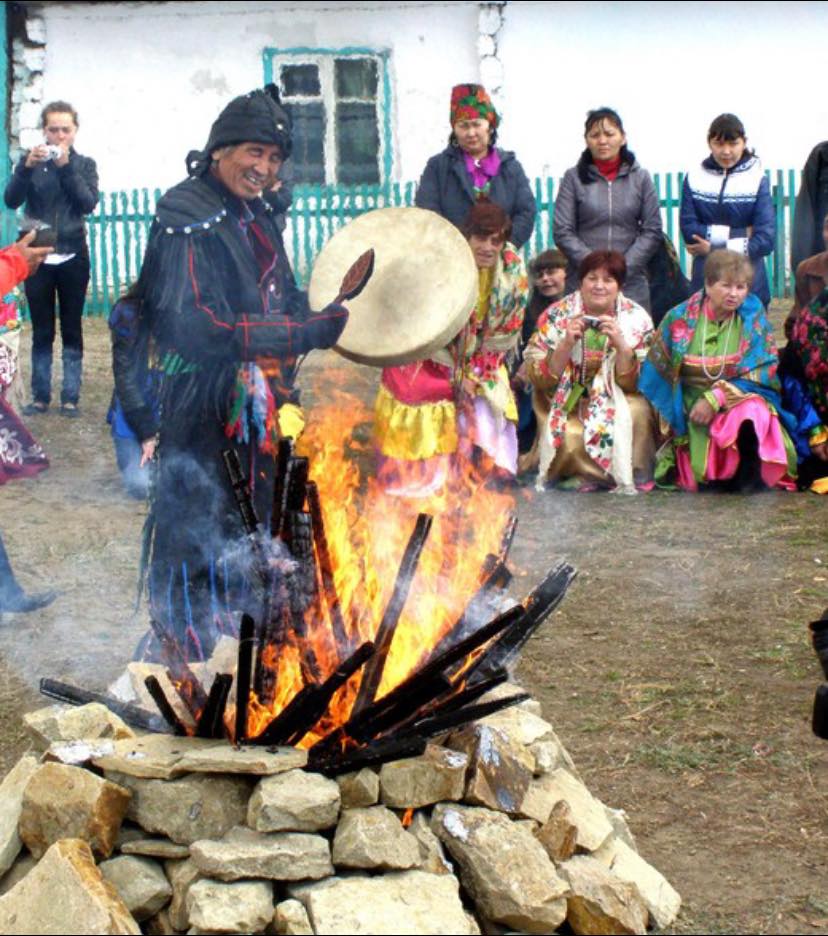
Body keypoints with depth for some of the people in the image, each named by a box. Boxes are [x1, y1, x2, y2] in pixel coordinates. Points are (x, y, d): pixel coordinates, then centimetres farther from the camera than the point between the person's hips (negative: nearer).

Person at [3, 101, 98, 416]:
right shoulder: (30, 161, 3)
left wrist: (66, 167, -19)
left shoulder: (84, 164, 3)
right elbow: (11, 200, -9)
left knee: (72, 330, 3)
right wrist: (27, 167, -24)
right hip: (38, 258, 0)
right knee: (42, 331, 3)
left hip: (72, 257, 0)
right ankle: (40, 396, 9)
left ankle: (70, 397, 6)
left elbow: (89, 203, -10)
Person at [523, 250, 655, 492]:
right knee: (570, 441, -29)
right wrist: (566, 344, -26)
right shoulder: (557, 315, -6)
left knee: (637, 412, -30)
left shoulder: (636, 319, -6)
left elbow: (634, 384, -12)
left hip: (616, 403, 1)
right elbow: (540, 380, -11)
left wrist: (621, 344, -28)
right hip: (567, 405, -1)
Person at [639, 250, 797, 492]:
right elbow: (657, 373, 9)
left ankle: (749, 474, -18)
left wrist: (716, 398, -16)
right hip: (690, 414, 0)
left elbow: (762, 373, -6)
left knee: (752, 410, -35)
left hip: (742, 401, 0)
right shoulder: (680, 318, 2)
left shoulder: (754, 319, 1)